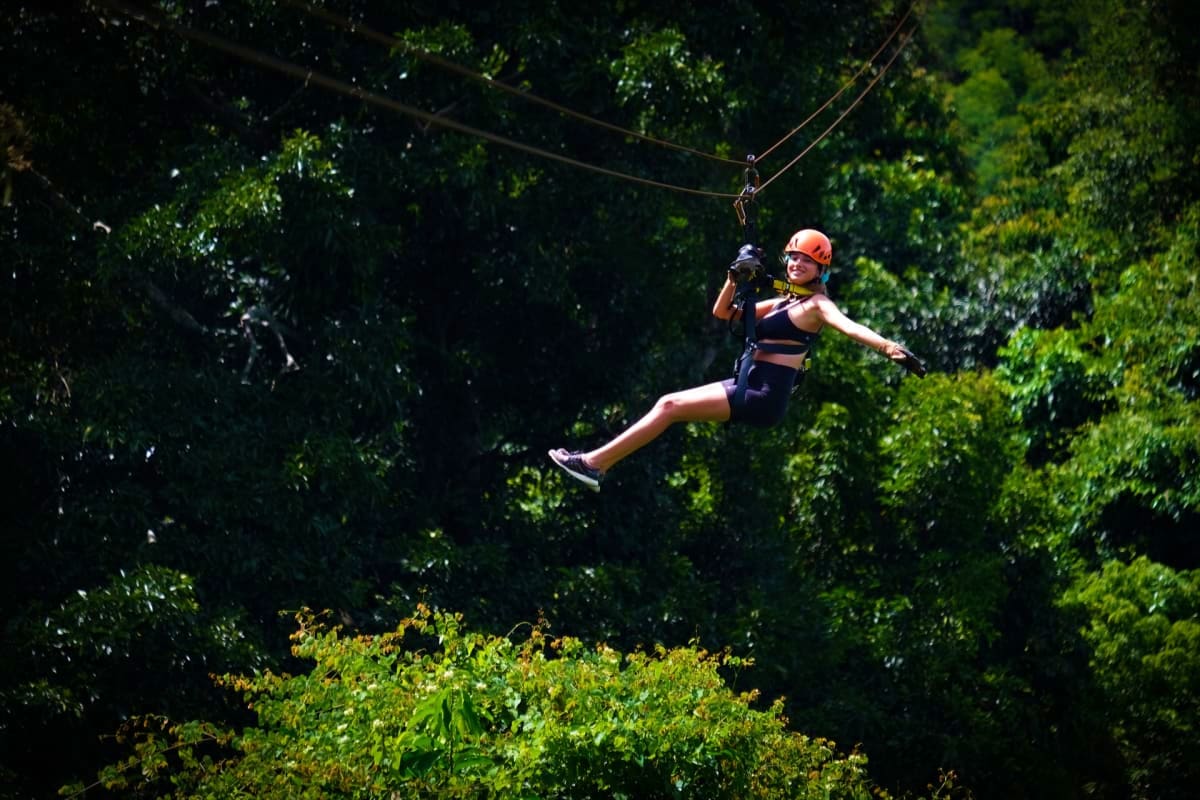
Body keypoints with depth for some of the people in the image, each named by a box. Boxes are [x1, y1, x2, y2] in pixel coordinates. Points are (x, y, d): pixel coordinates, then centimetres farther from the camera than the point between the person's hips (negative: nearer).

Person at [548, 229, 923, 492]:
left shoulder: (816, 305, -7)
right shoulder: (783, 303, 19)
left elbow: (850, 327, -26)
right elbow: (723, 312, 23)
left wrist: (891, 348, -43)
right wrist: (736, 277, 6)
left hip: (762, 397, -9)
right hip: (751, 389, 9)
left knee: (670, 406, -12)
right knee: (669, 404, 5)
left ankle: (594, 462, -9)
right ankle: (597, 464, 5)